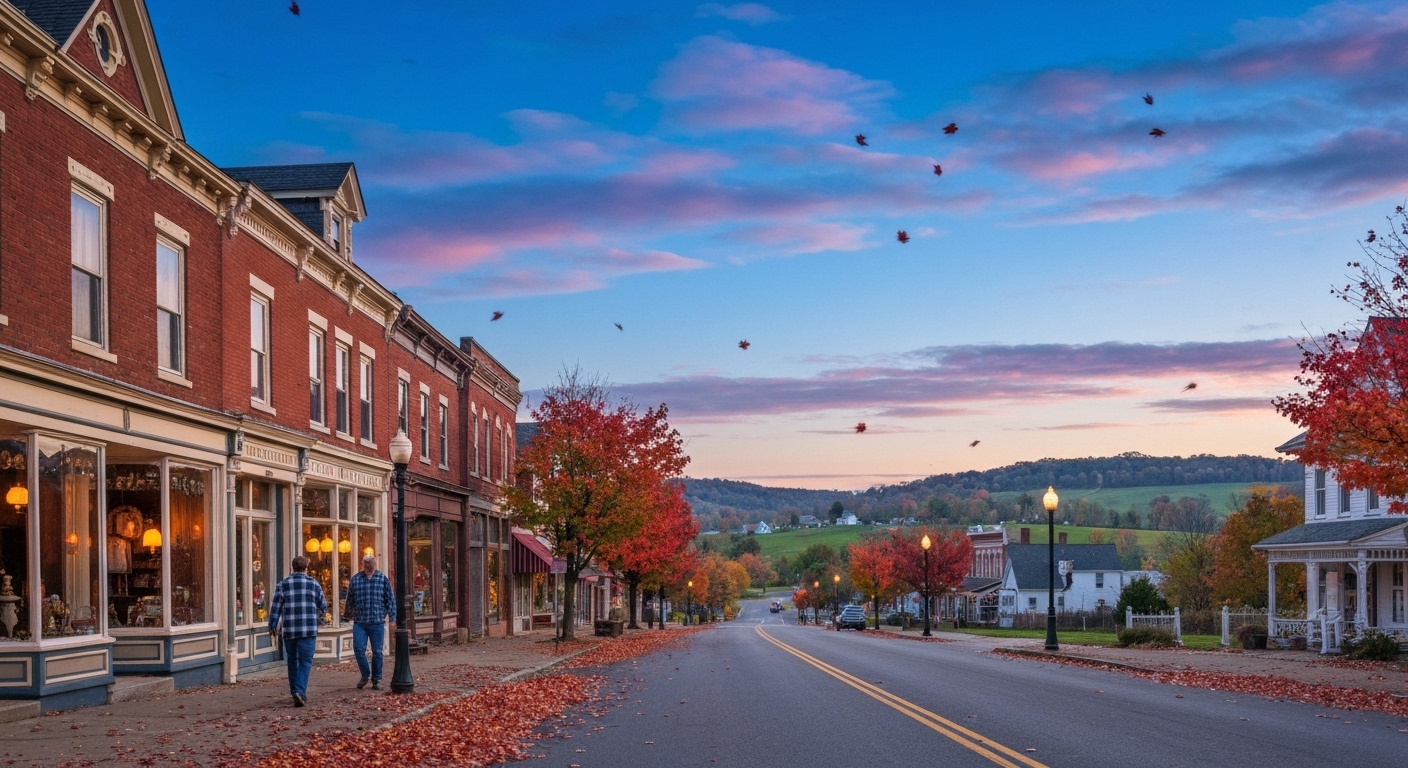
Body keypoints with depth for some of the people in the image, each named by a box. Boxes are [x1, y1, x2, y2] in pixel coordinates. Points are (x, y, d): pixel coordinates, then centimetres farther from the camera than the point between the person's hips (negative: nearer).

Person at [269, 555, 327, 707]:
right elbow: (323, 606, 10)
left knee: (292, 661, 16)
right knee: (305, 661, -1)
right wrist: (316, 615, 32)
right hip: (308, 630, -2)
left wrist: (272, 627, 10)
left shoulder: (283, 585, 4)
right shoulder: (314, 584, 3)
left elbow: (275, 608, 1)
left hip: (289, 630, 2)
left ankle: (296, 692, 22)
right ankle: (300, 691, -18)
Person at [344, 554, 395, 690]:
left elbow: (390, 599, 2)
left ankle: (376, 679, 17)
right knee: (358, 649, -5)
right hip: (359, 622, 1)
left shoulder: (383, 579, 1)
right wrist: (347, 613, 21)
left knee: (377, 652, 4)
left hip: (377, 622, -1)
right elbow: (350, 599, 15)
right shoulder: (355, 579, 5)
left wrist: (392, 617, -3)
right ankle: (365, 675, 17)